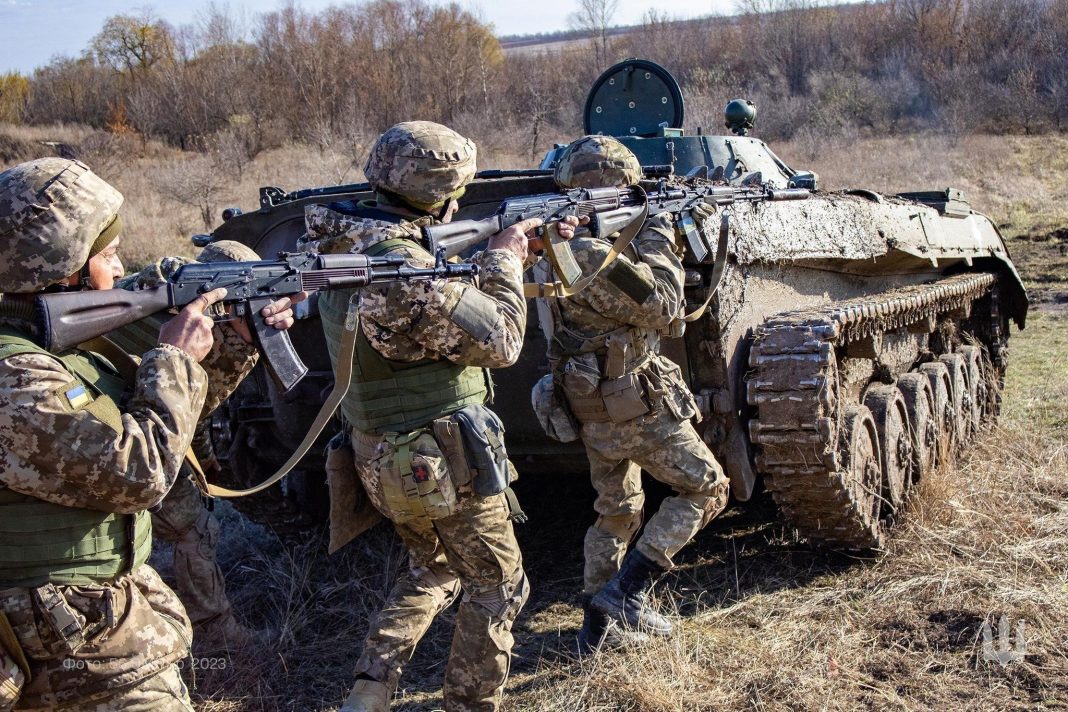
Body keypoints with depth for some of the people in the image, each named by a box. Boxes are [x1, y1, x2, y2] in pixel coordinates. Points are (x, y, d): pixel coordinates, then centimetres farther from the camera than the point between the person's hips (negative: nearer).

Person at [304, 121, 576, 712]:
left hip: (382, 457, 9)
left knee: (433, 569, 27)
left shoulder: (346, 246, 3)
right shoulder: (405, 269, -27)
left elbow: (449, 295, 12)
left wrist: (528, 247, 8)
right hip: (441, 459, -9)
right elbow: (499, 341, -20)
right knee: (497, 584, 11)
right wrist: (505, 259, -6)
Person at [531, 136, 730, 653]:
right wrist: (659, 237, -9)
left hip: (590, 406, 10)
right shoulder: (595, 256, -25)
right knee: (706, 489, 5)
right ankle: (627, 590, 2)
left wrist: (647, 242, 8)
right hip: (637, 406, -10)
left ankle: (599, 625, 26)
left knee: (615, 512, 20)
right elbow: (662, 308, -19)